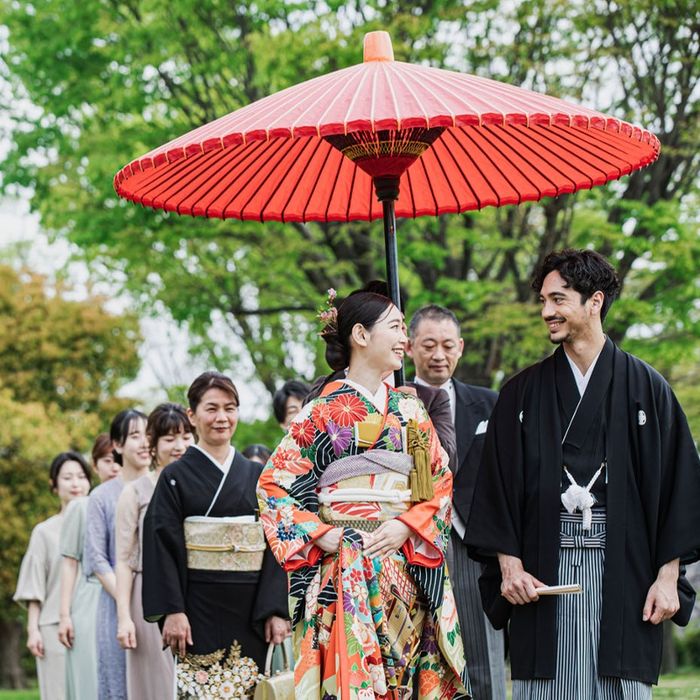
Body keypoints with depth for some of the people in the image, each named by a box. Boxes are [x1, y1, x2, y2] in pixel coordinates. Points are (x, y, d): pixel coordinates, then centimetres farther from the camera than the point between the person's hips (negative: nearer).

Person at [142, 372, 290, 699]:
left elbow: (275, 546, 7)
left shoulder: (257, 476, 11)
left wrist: (276, 610, -2)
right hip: (200, 608, -3)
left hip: (251, 608, 3)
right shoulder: (176, 477, 3)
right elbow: (162, 547, -4)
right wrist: (171, 611, -14)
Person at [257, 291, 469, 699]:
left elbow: (441, 482, 10)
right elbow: (273, 484, 1)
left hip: (407, 568, 4)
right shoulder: (324, 411, 1)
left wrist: (407, 526, -7)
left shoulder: (409, 410, 13)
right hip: (344, 571, -4)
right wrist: (319, 534, -10)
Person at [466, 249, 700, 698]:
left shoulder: (645, 387, 5)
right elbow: (497, 484, 7)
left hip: (624, 572, -1)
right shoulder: (522, 393, 10)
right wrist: (509, 563, -4)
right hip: (544, 573, 1)